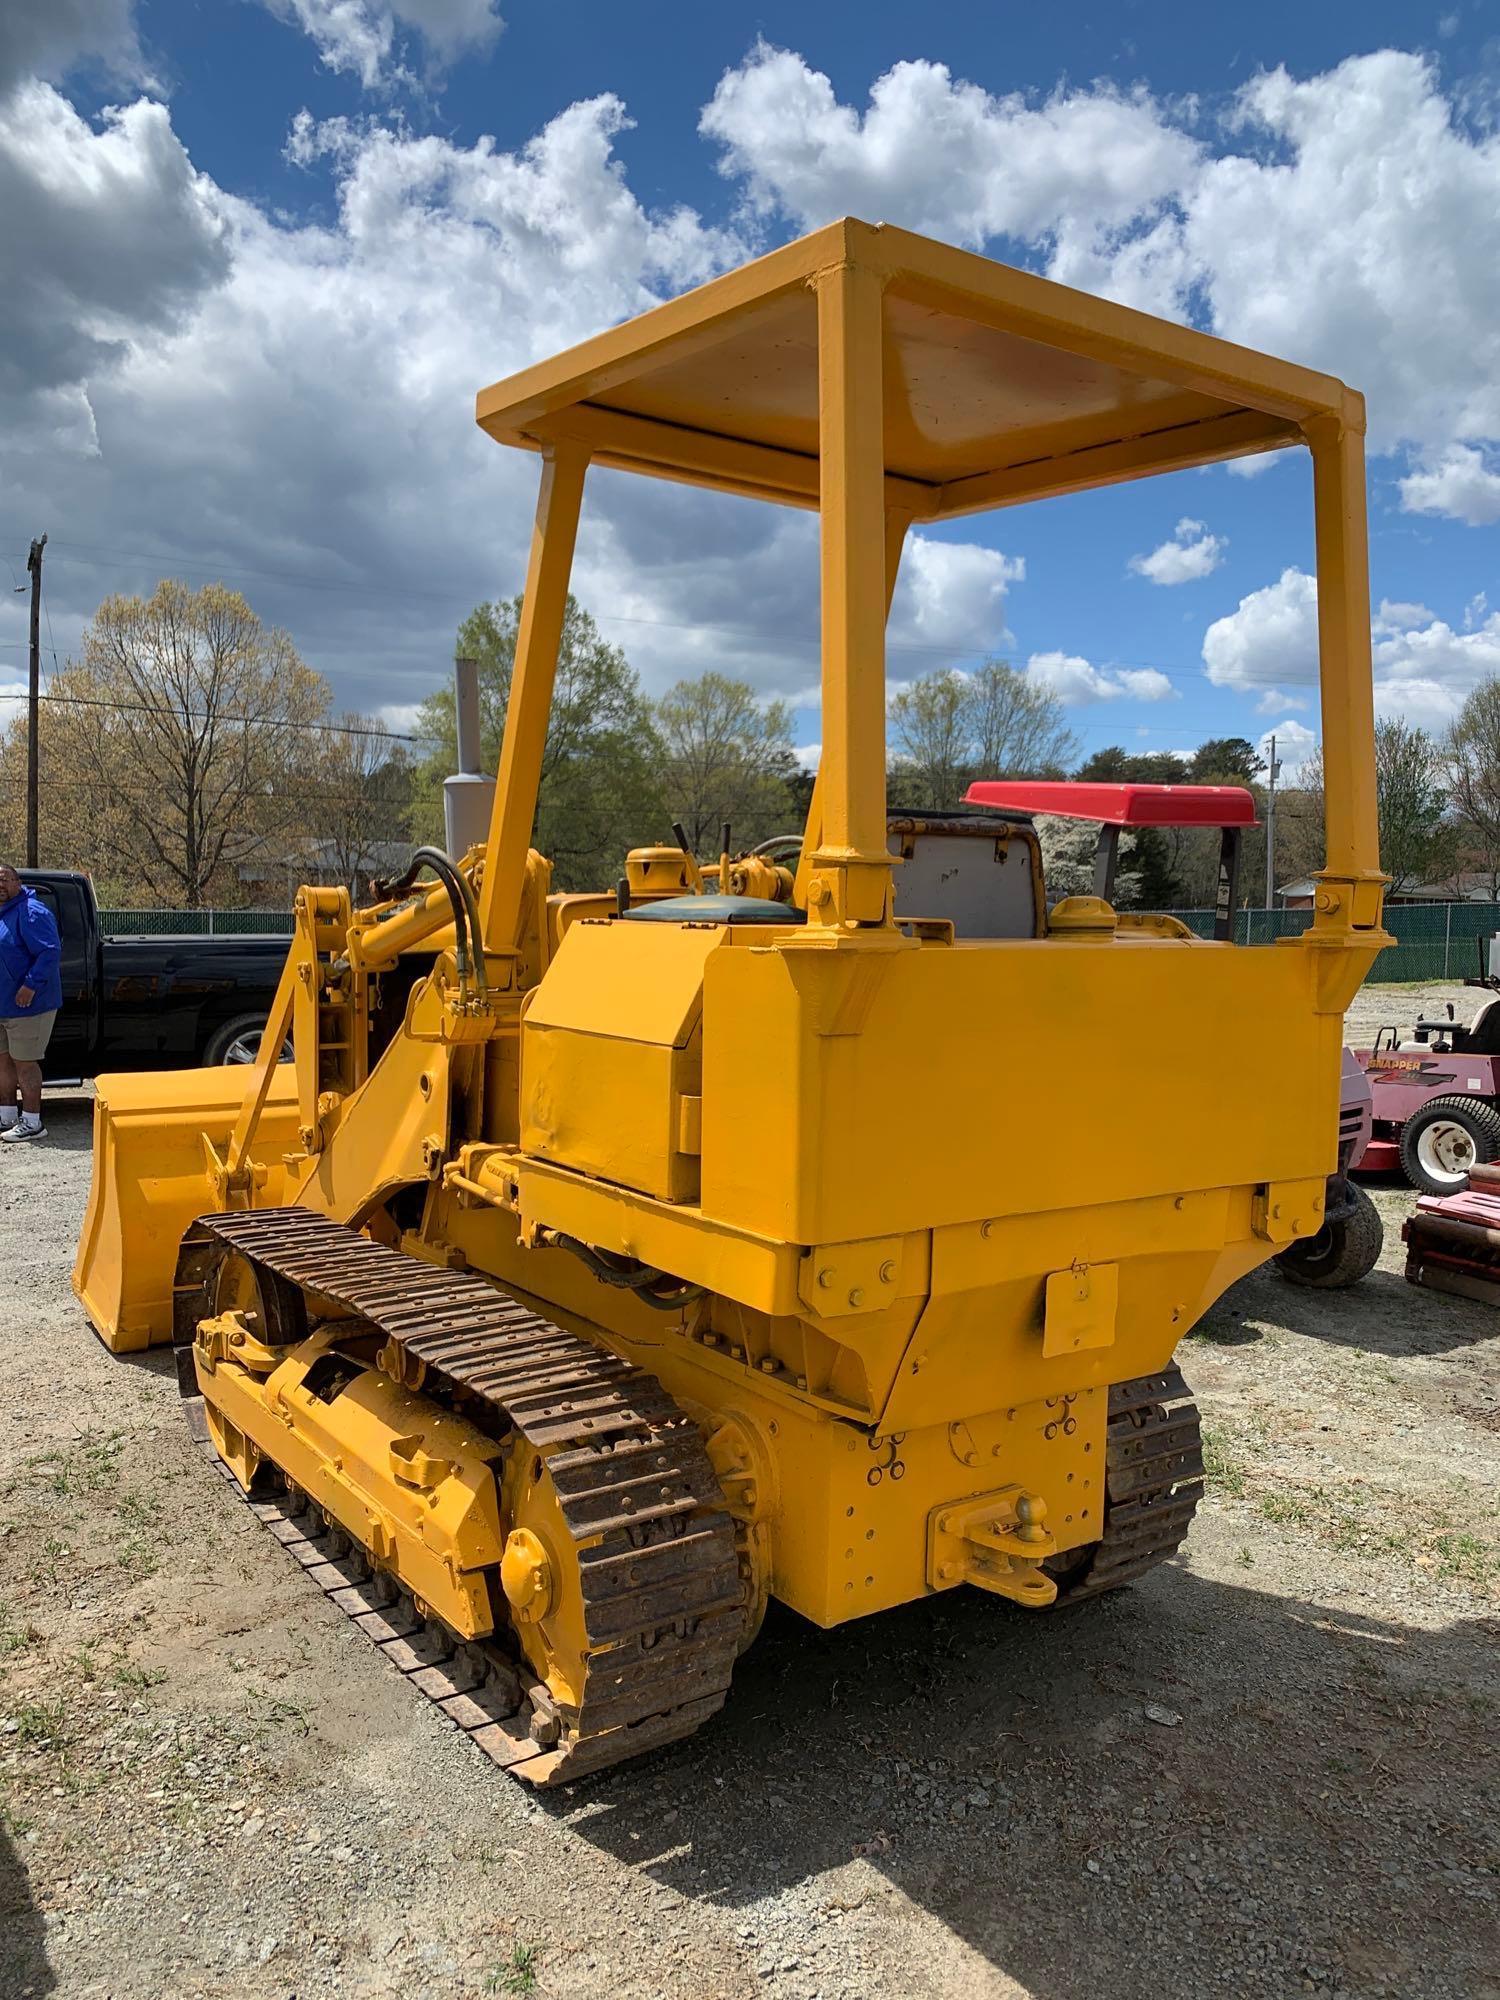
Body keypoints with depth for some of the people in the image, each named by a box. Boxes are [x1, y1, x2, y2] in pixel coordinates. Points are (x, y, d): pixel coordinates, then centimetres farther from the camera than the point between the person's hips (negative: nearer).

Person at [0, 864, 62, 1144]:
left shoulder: (31, 913, -16)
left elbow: (51, 952, -23)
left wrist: (31, 985, -26)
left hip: (27, 1005, -9)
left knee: (24, 1063, -4)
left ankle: (32, 1123, 4)